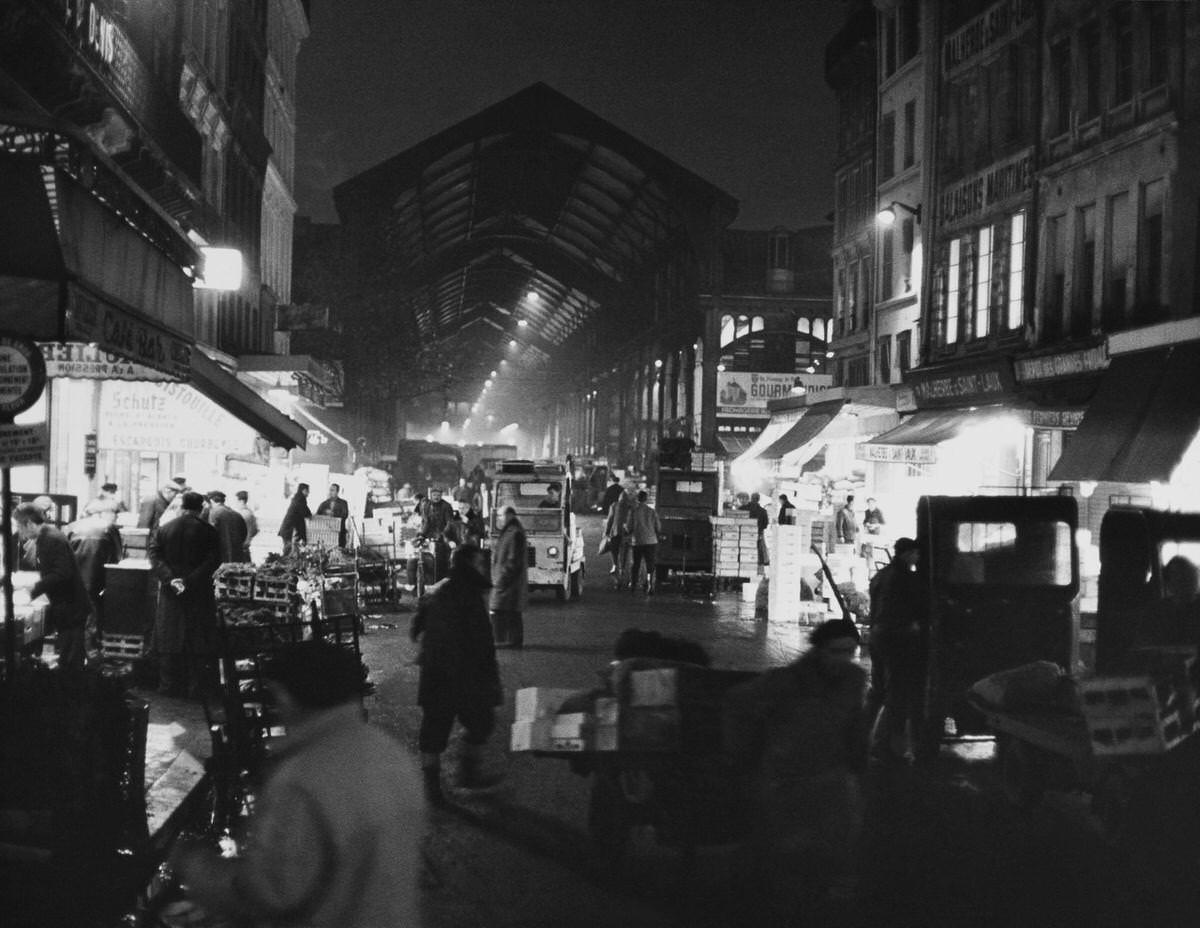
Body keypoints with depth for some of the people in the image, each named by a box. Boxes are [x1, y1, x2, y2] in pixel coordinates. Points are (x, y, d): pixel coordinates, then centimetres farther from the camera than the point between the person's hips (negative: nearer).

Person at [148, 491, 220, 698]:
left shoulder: (164, 529, 1)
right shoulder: (208, 531, -6)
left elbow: (153, 554, -7)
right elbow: (213, 561, -14)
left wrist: (169, 578, -14)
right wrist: (190, 580, -16)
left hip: (169, 593, 2)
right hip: (199, 595, -2)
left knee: (169, 638, 11)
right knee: (197, 640, 6)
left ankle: (169, 685, 14)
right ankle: (195, 686, 8)